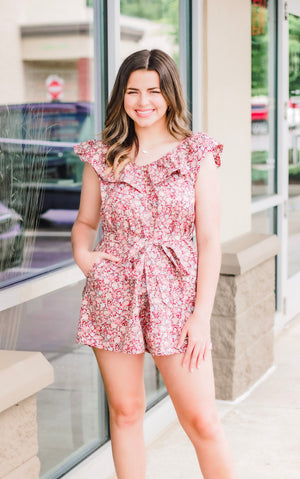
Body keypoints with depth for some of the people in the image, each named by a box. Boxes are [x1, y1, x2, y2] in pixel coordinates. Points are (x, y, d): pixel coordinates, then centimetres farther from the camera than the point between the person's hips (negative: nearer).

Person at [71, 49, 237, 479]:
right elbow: (85, 222, 19)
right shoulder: (102, 157, 5)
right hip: (113, 294, 2)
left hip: (174, 295, -2)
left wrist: (202, 314, -8)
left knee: (202, 422, -1)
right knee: (125, 412, 10)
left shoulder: (197, 155, 0)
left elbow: (209, 240, -2)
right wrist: (82, 253, -4)